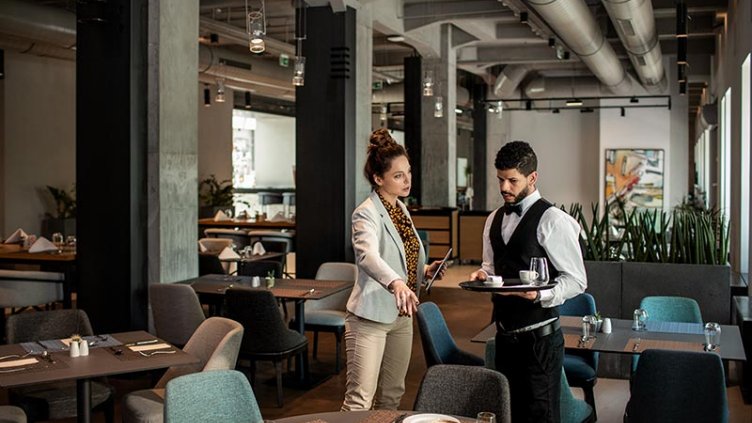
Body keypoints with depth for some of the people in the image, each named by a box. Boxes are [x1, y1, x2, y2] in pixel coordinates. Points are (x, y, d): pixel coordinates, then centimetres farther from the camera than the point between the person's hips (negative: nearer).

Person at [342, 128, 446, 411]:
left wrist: (425, 271, 2)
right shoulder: (366, 214, -17)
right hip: (371, 316, -8)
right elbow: (369, 257, -37)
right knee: (359, 400, -8)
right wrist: (396, 284, -54)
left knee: (392, 395, 16)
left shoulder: (401, 209, 10)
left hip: (401, 316, 8)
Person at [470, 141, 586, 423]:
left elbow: (576, 280, -12)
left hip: (539, 337, -7)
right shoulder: (495, 219, 11)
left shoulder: (552, 220, -12)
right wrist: (483, 274, 1)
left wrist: (539, 294, -27)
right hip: (505, 334, 7)